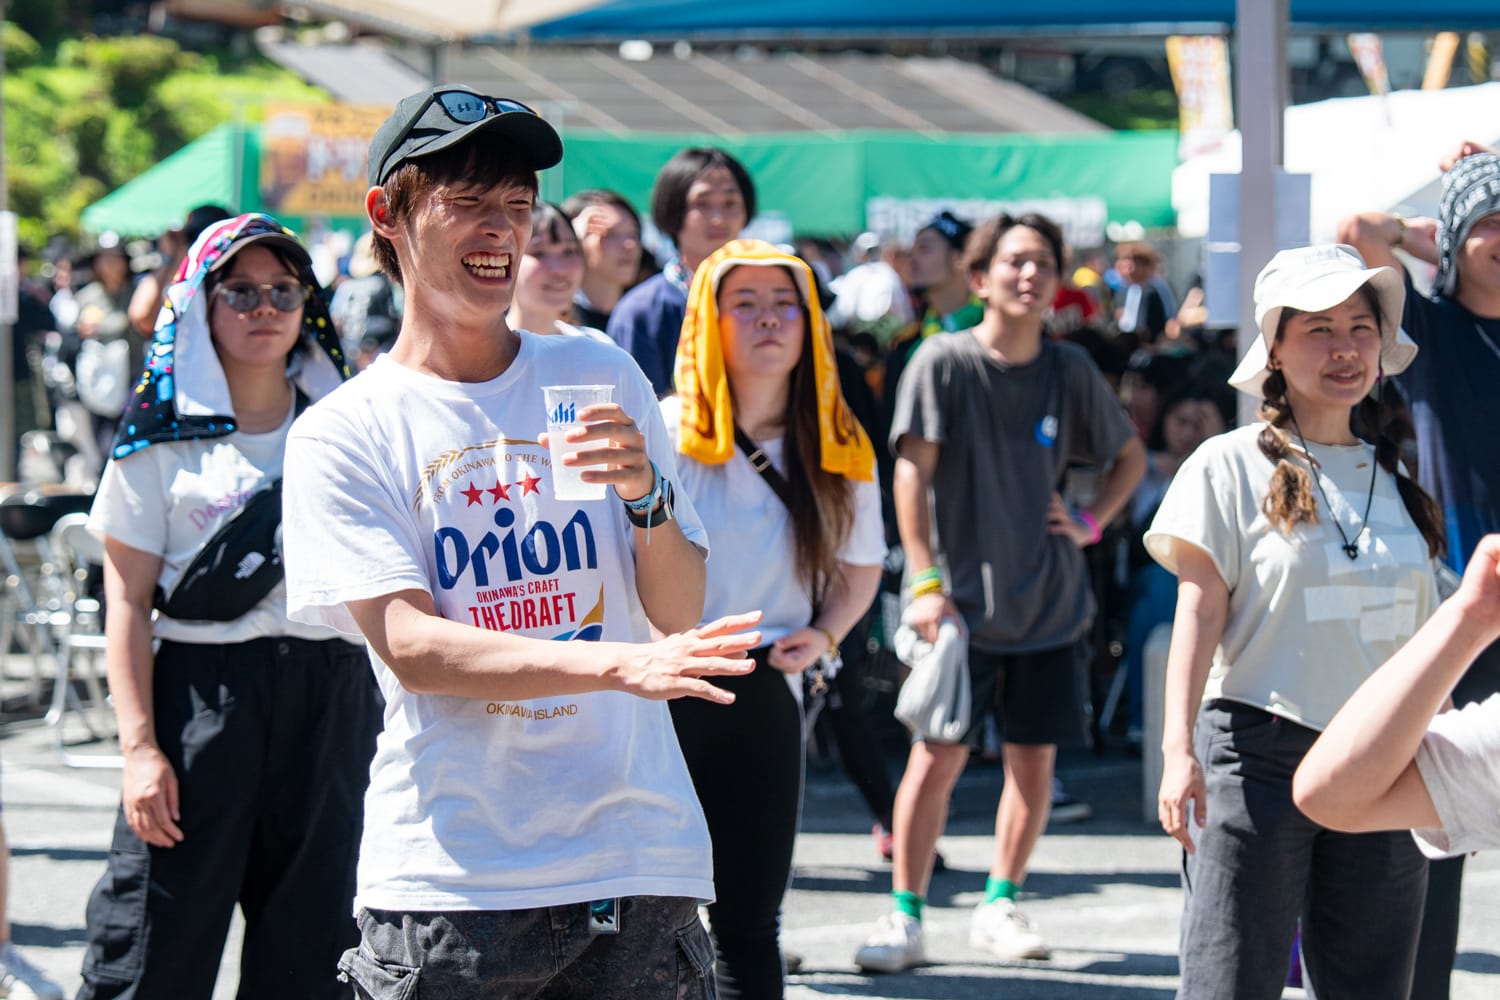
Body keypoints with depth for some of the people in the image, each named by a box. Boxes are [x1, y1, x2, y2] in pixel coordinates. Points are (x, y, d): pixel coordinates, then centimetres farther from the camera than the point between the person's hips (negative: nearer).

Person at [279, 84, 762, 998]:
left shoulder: (600, 376, 11)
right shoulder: (343, 434, 1)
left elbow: (681, 614, 10)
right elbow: (409, 647, -11)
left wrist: (646, 496, -10)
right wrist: (621, 665, -23)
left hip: (639, 857, 2)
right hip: (448, 880, -2)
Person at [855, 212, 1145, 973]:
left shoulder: (1070, 370, 5)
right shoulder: (944, 362, -6)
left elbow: (1130, 455, 21)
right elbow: (913, 471, -9)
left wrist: (1092, 523, 5)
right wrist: (925, 582, -15)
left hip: (1052, 601, 4)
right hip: (964, 601, -4)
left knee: (1034, 759, 6)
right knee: (938, 754, -7)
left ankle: (999, 906, 19)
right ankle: (905, 916, 0)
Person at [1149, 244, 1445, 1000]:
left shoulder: (1399, 482, 14)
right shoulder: (1230, 467, 1)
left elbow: (1423, 636, 18)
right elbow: (1199, 612, -6)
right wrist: (1179, 749, -16)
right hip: (1259, 758, -5)